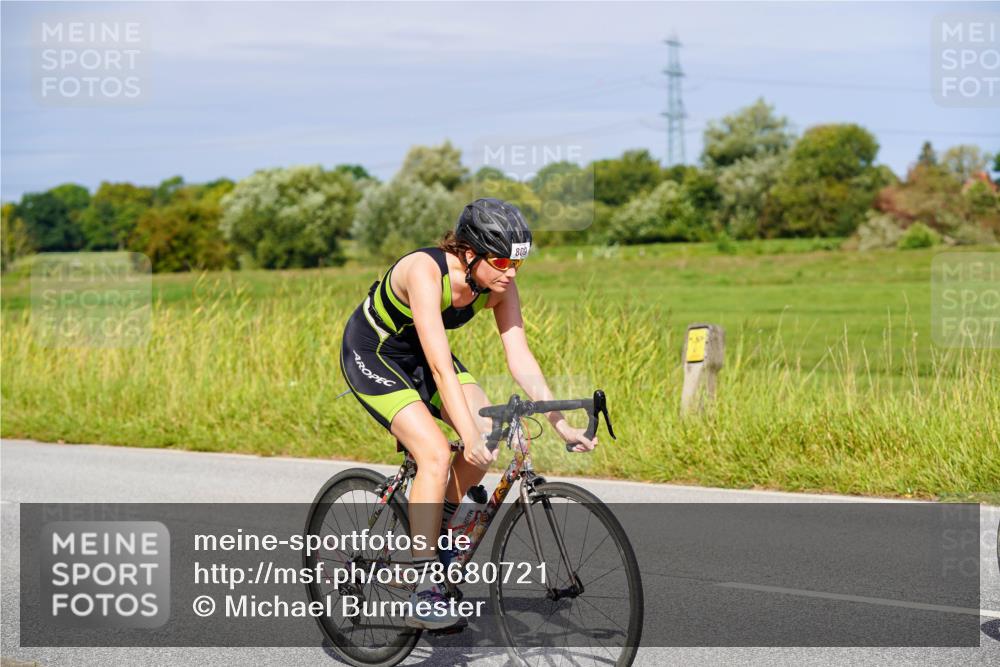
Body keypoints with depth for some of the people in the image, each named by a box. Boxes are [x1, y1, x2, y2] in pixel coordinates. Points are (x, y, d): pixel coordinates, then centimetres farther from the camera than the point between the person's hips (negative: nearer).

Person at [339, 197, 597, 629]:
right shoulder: (426, 271, -35)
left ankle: (441, 524, 12)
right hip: (371, 355, -7)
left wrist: (560, 424, -22)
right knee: (436, 454, -23)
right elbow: (440, 367, -40)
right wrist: (468, 437, -45)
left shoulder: (498, 284, -16)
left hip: (417, 355, 7)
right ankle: (423, 595, -20)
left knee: (489, 433, -13)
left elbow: (520, 358, -14)